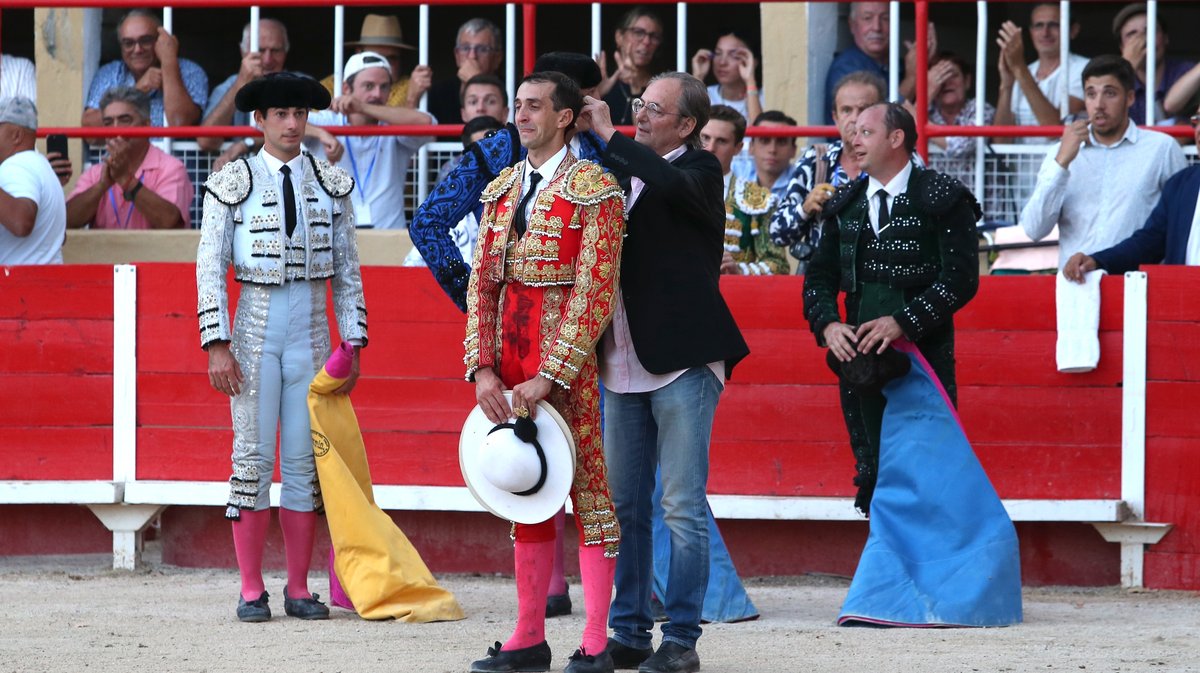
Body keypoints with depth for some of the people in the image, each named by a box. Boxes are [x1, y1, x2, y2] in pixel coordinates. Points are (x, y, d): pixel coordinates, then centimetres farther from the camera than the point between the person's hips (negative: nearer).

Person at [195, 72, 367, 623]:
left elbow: (347, 271, 10)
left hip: (312, 337, 2)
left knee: (305, 462, 3)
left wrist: (353, 344, 5)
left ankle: (299, 589, 9)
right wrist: (217, 345, -11)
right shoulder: (232, 184, -1)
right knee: (253, 458, -3)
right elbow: (210, 269, -3)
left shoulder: (332, 185, 7)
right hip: (255, 333, -2)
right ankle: (251, 591, 2)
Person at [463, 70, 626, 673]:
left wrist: (548, 377, -17)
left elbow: (596, 291, -13)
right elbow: (482, 284, 11)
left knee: (588, 489, -4)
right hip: (508, 357, 7)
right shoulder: (502, 189, 14)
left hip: (568, 353, -7)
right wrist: (483, 368, -2)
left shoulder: (593, 188, -6)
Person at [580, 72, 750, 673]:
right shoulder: (619, 168, 14)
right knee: (623, 506, 9)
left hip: (682, 362, -7)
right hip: (623, 363, 7)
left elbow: (672, 185, -27)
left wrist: (609, 135, -20)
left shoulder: (698, 171, -5)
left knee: (683, 506, -5)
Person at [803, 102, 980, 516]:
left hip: (923, 355, -5)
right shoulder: (844, 205, 14)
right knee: (872, 469, 5)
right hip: (860, 354, 5)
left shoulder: (943, 198, -2)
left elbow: (961, 278, -9)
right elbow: (819, 277, 13)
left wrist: (903, 322, -18)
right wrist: (828, 324, -7)